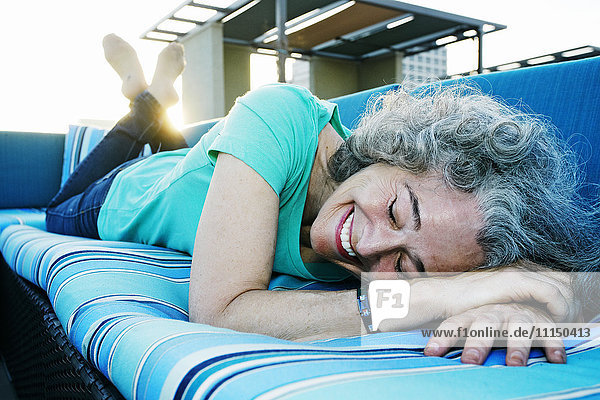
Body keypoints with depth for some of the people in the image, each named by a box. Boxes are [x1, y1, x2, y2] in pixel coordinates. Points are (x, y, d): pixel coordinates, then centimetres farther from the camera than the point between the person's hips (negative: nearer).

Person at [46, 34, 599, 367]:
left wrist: (506, 305, -59)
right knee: (60, 213, 35)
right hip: (120, 197, -2)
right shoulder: (283, 119, -47)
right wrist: (430, 301, -57)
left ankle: (158, 105, 48)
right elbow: (218, 309, -53)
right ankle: (145, 100, 40)